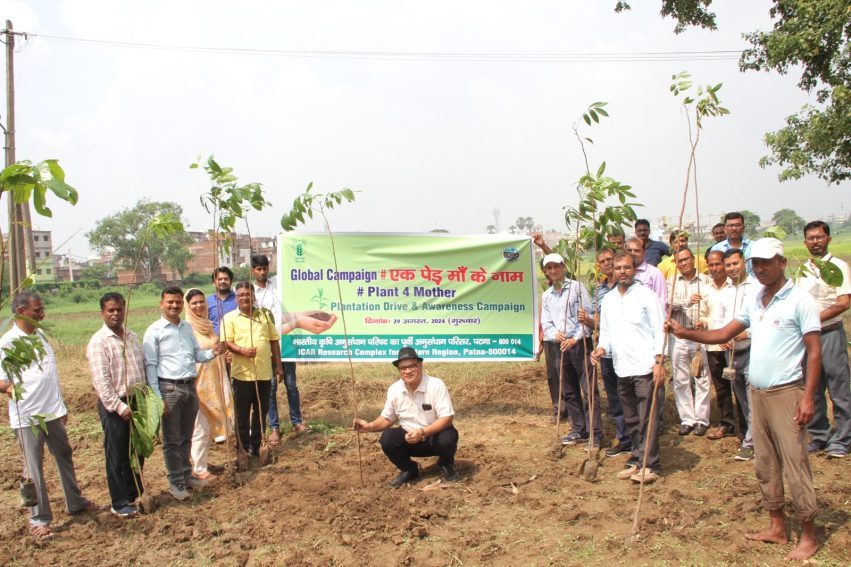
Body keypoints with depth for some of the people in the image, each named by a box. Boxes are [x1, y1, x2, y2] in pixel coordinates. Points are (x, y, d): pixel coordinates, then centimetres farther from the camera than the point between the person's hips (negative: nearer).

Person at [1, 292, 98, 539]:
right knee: (34, 467, 3)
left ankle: (75, 502, 33)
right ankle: (39, 519, 14)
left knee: (65, 456, 17)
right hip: (27, 416, -7)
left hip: (52, 412, 7)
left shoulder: (41, 335, 9)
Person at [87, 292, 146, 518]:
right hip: (114, 406, -6)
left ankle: (135, 495, 31)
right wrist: (119, 406, -21)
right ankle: (120, 504, 16)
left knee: (138, 453, 15)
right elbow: (101, 380, -17)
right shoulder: (98, 342, -12)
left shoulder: (133, 337, 9)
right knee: (117, 457, 4)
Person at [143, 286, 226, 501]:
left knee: (186, 437, 17)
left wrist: (212, 352, -7)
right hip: (169, 388, -6)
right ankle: (176, 482, 14)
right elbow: (150, 365, -10)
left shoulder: (188, 327, 10)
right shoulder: (154, 331, -7)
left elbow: (197, 355, 15)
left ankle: (186, 475, 30)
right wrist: (157, 397, -14)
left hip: (190, 386, 6)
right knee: (171, 439, 4)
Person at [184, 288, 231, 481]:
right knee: (200, 428, -2)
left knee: (208, 426, 16)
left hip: (212, 383, 7)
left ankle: (203, 462, 29)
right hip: (196, 385, -7)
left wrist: (224, 355, 7)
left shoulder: (208, 325, 9)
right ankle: (198, 469, 10)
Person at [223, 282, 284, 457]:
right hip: (242, 373, -3)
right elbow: (226, 342, -6)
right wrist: (242, 350, -25)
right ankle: (244, 448, 17)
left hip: (264, 372, 3)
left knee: (261, 411, 11)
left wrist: (278, 365, 11)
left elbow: (274, 340, 14)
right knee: (242, 413, 5)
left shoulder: (264, 315, 12)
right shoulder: (230, 318, 2)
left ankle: (256, 446, 24)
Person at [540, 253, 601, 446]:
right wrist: (555, 334, -10)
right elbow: (546, 323, 11)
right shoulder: (546, 296, 14)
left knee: (589, 389, -6)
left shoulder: (577, 287, -2)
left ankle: (595, 433, -1)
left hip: (580, 344, -5)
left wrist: (575, 338, -14)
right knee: (569, 391, 11)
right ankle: (579, 430, 22)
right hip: (559, 346, 6)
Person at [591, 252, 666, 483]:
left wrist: (659, 362, -13)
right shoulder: (608, 299, 13)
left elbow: (659, 330, -6)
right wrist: (601, 349, -2)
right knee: (631, 420, 14)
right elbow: (606, 332, 18)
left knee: (648, 419, -3)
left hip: (646, 368, -6)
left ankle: (650, 465, 5)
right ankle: (637, 461, 24)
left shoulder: (646, 295, -4)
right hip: (622, 369, 6)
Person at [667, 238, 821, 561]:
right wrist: (685, 334, -1)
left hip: (786, 393, -7)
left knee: (795, 464, -2)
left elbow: (814, 352, -11)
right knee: (765, 464, 12)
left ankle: (808, 536, 11)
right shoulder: (754, 302, 11)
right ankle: (777, 527, 24)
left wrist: (808, 397, -17)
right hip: (757, 393, 7)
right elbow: (724, 334, 11)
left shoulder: (799, 301, -9)